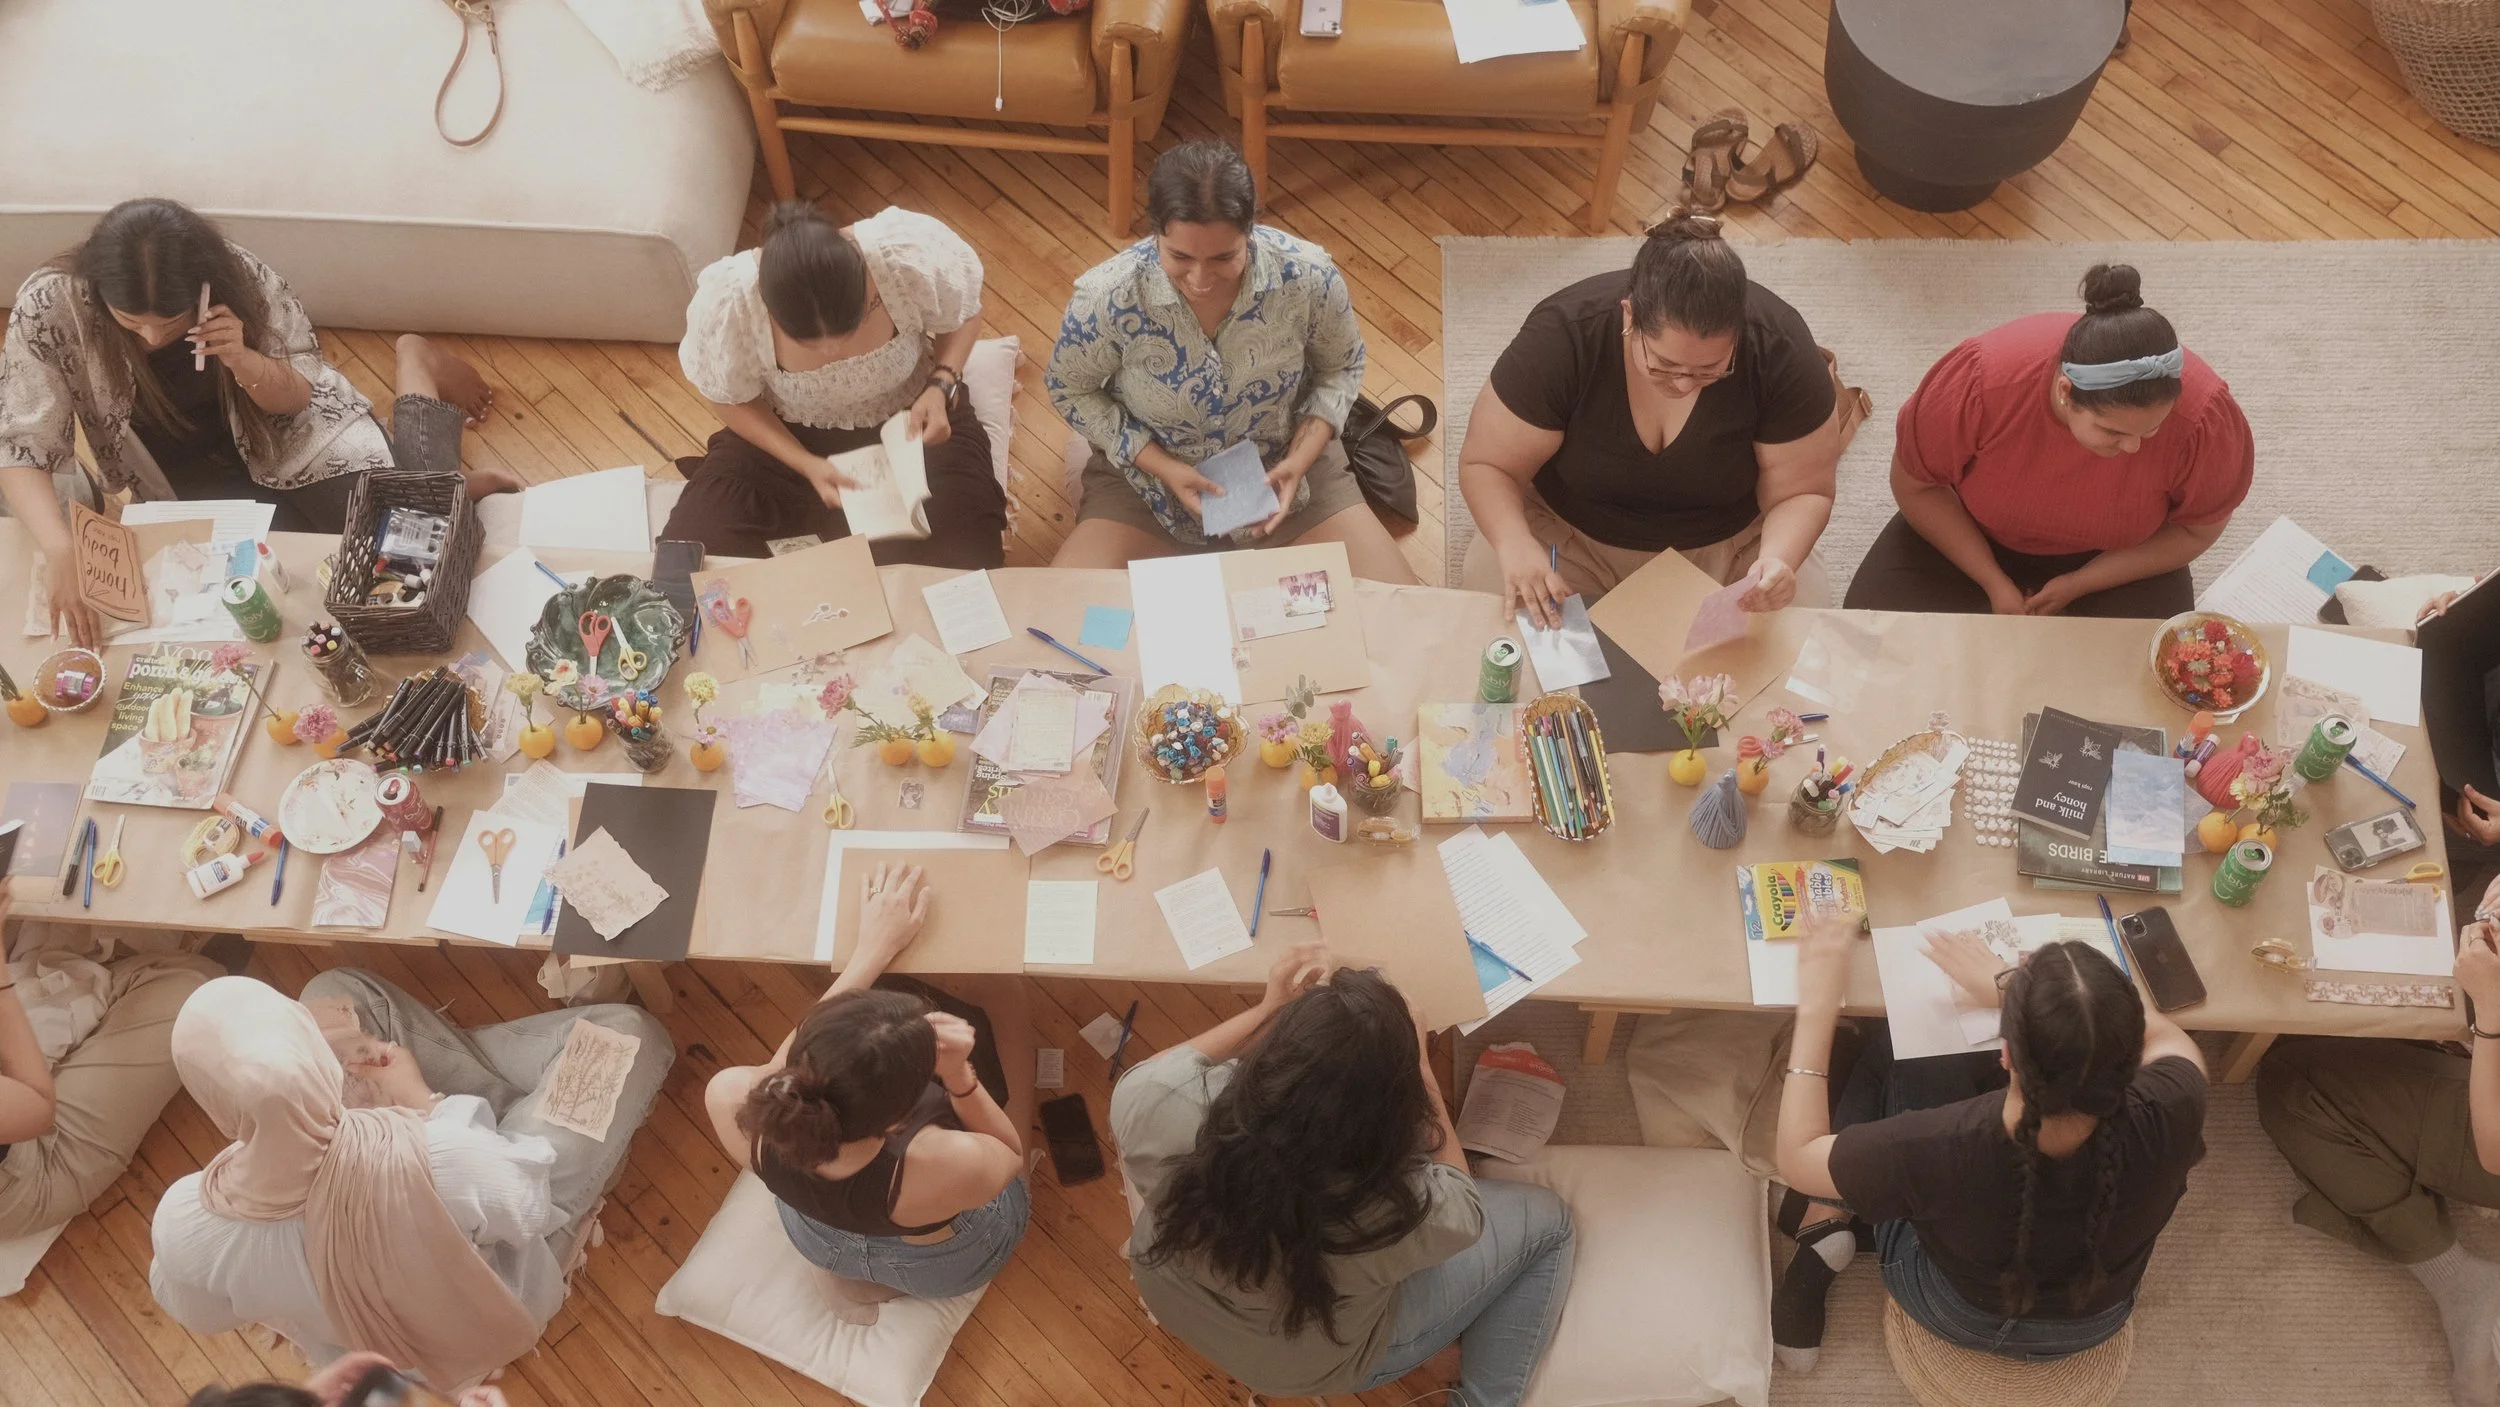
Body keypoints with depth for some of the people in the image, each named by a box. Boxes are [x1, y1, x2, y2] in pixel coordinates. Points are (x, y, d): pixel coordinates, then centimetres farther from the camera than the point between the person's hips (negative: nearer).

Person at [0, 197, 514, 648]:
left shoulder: (240, 277, -26)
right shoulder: (50, 307, -26)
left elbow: (296, 396, -13)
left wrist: (240, 359, -36)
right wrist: (63, 555, -43)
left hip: (290, 440, -2)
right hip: (194, 485, 2)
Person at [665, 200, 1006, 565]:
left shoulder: (914, 254, -32)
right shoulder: (725, 304, -31)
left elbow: (962, 316, -8)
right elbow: (732, 400, -10)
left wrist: (941, 387, -26)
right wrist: (806, 465, -23)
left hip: (908, 418, 0)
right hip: (790, 432, 0)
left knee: (967, 563, -23)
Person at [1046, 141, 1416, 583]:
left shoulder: (1308, 276, -23)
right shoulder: (1107, 296, -27)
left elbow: (1341, 367, -2)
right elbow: (1070, 390, -8)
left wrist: (1301, 457, -18)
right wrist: (1164, 467, -19)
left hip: (1282, 469, 1)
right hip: (1151, 475, -1)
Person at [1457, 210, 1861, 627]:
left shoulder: (1780, 353, -28)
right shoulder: (1561, 338, -31)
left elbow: (1802, 492, -16)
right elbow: (1487, 464, -21)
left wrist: (1778, 559, -40)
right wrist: (1515, 545, -43)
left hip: (1727, 542, 0)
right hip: (1571, 534, 0)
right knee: (1489, 584, -24)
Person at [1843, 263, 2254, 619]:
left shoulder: (2203, 418, -32)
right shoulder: (1980, 382, -35)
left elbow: (2196, 529, -11)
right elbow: (1915, 485, -16)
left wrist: (2078, 585, -18)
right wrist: (1995, 583, -18)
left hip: (2113, 559, 1)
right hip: (1972, 537, 0)